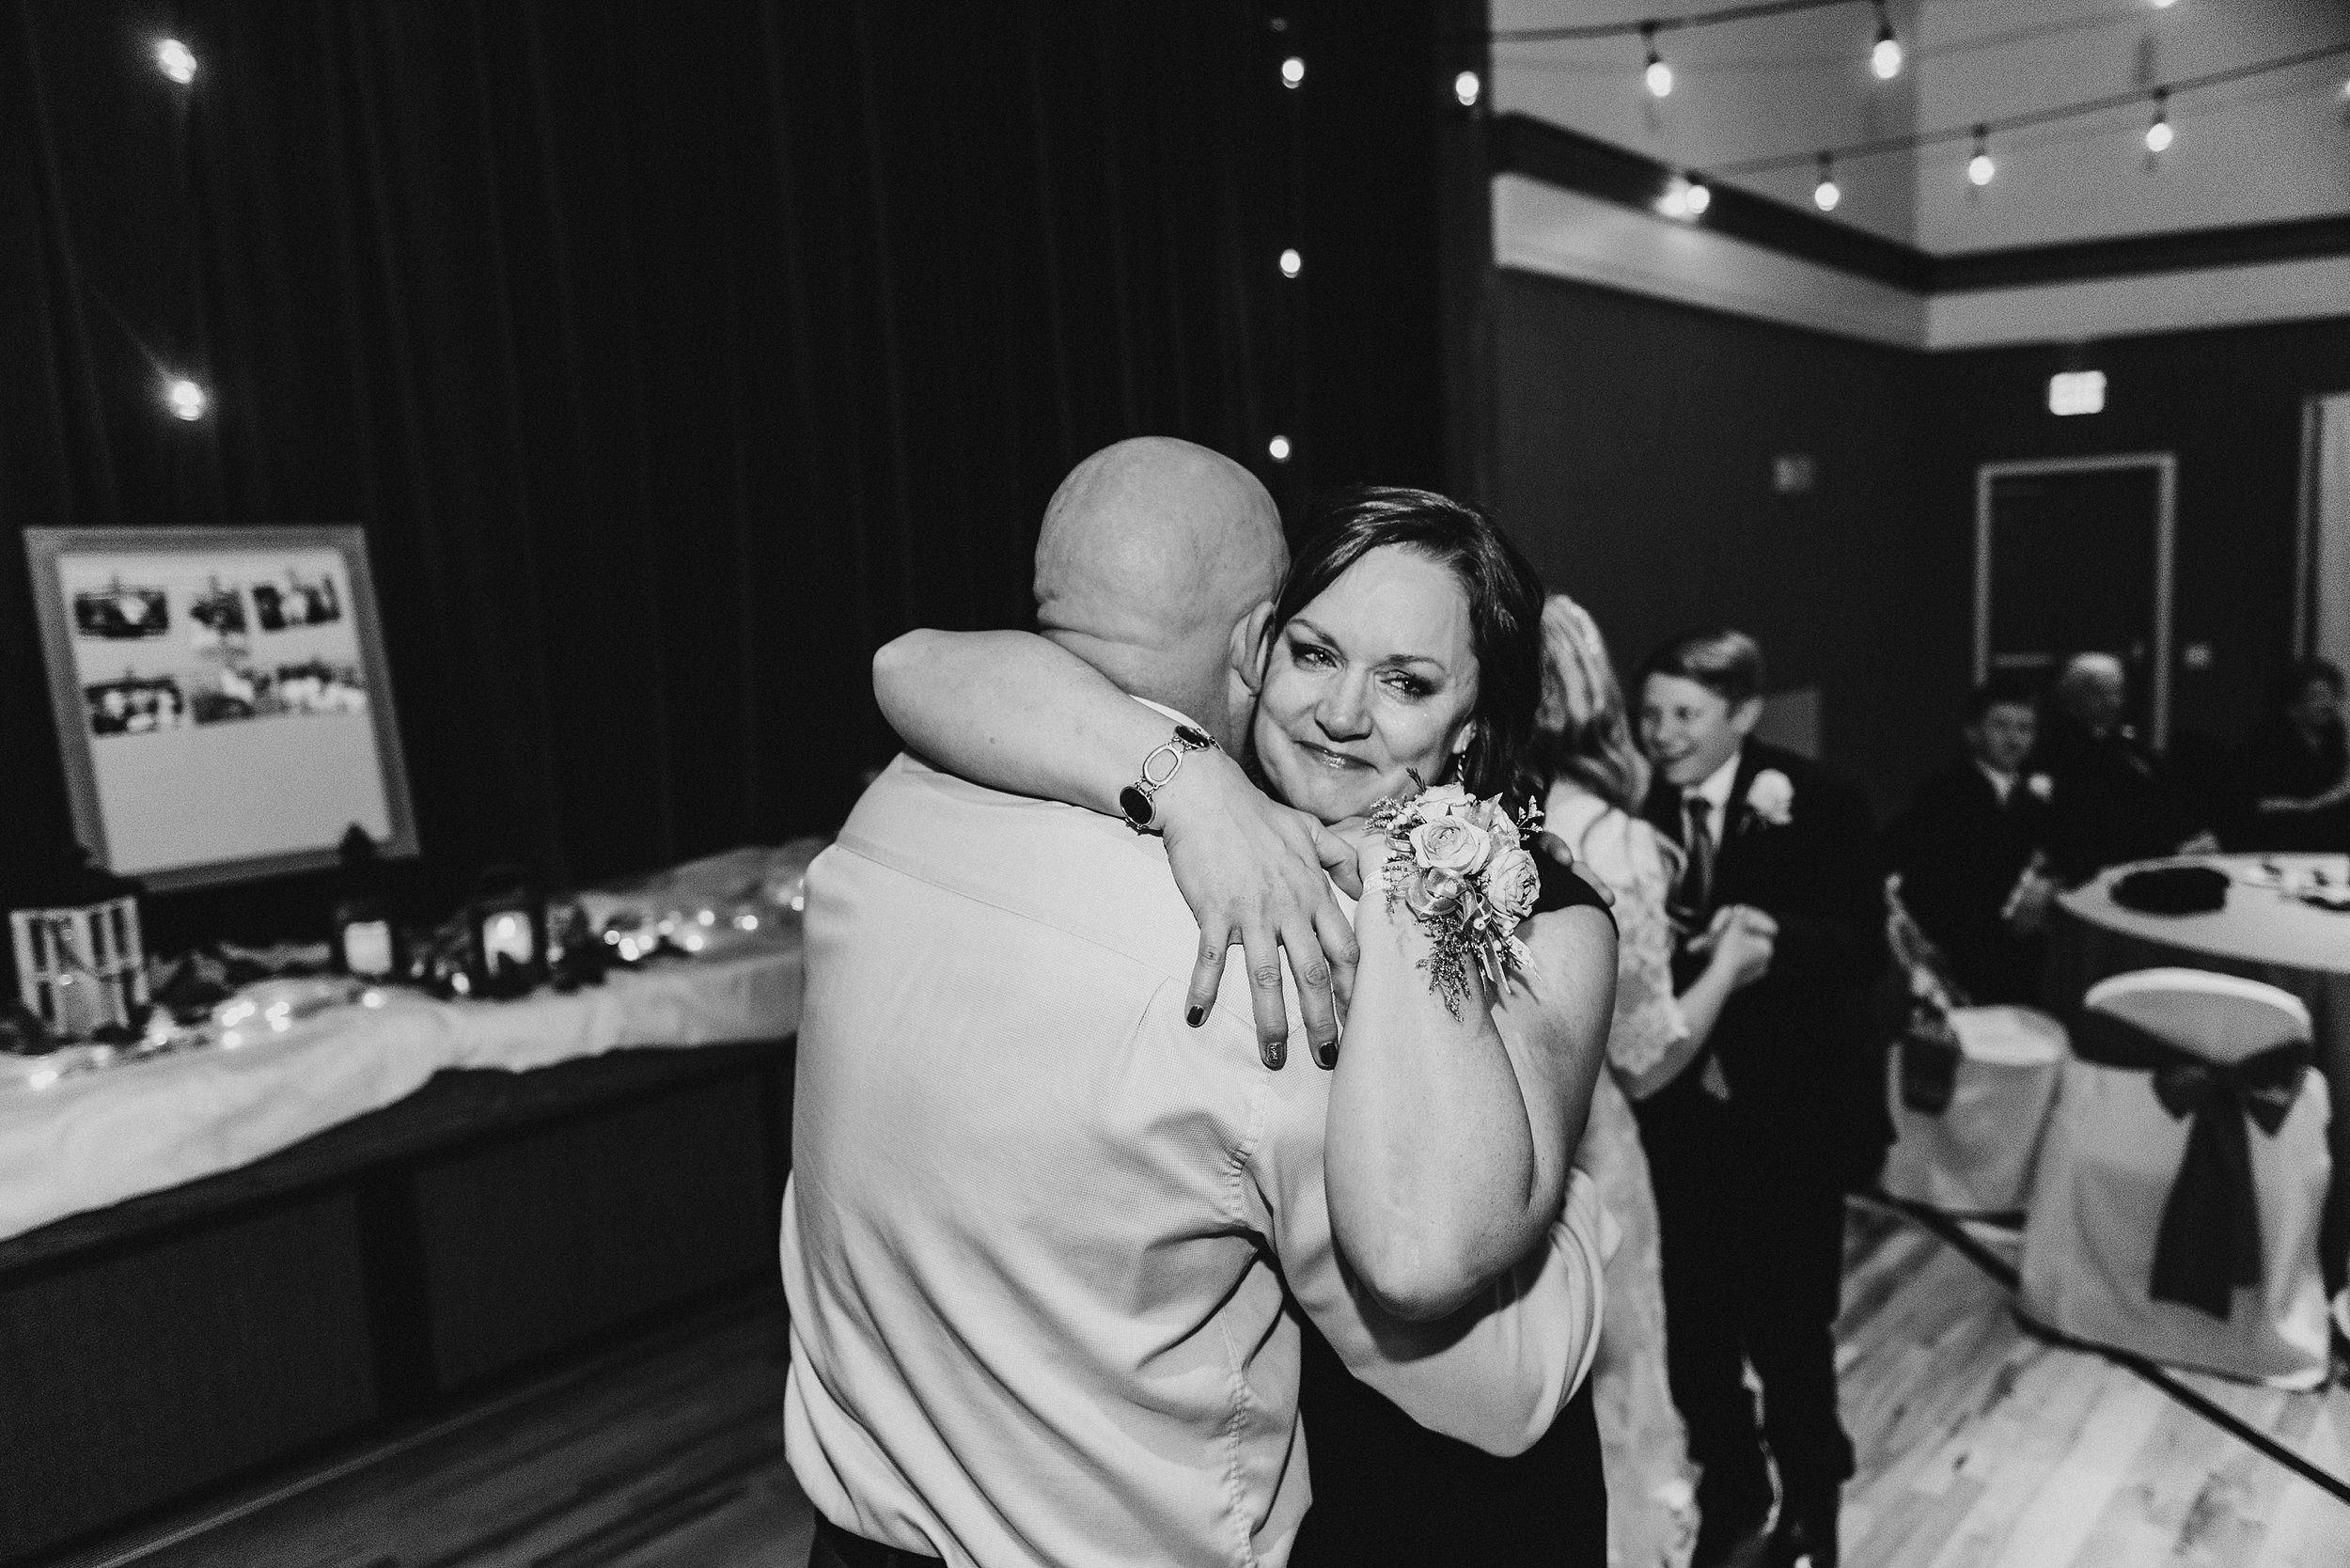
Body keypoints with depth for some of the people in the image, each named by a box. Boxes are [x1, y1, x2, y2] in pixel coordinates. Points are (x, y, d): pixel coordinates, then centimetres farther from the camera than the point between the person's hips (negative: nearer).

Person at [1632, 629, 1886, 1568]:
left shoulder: (1818, 804, -8)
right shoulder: (1636, 811, -4)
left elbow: (1866, 946, -13)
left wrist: (1774, 933, -31)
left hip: (1792, 1107, -2)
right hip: (1681, 1107, 2)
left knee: (1787, 1323, 8)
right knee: (1694, 1317, 11)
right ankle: (1727, 1487, 38)